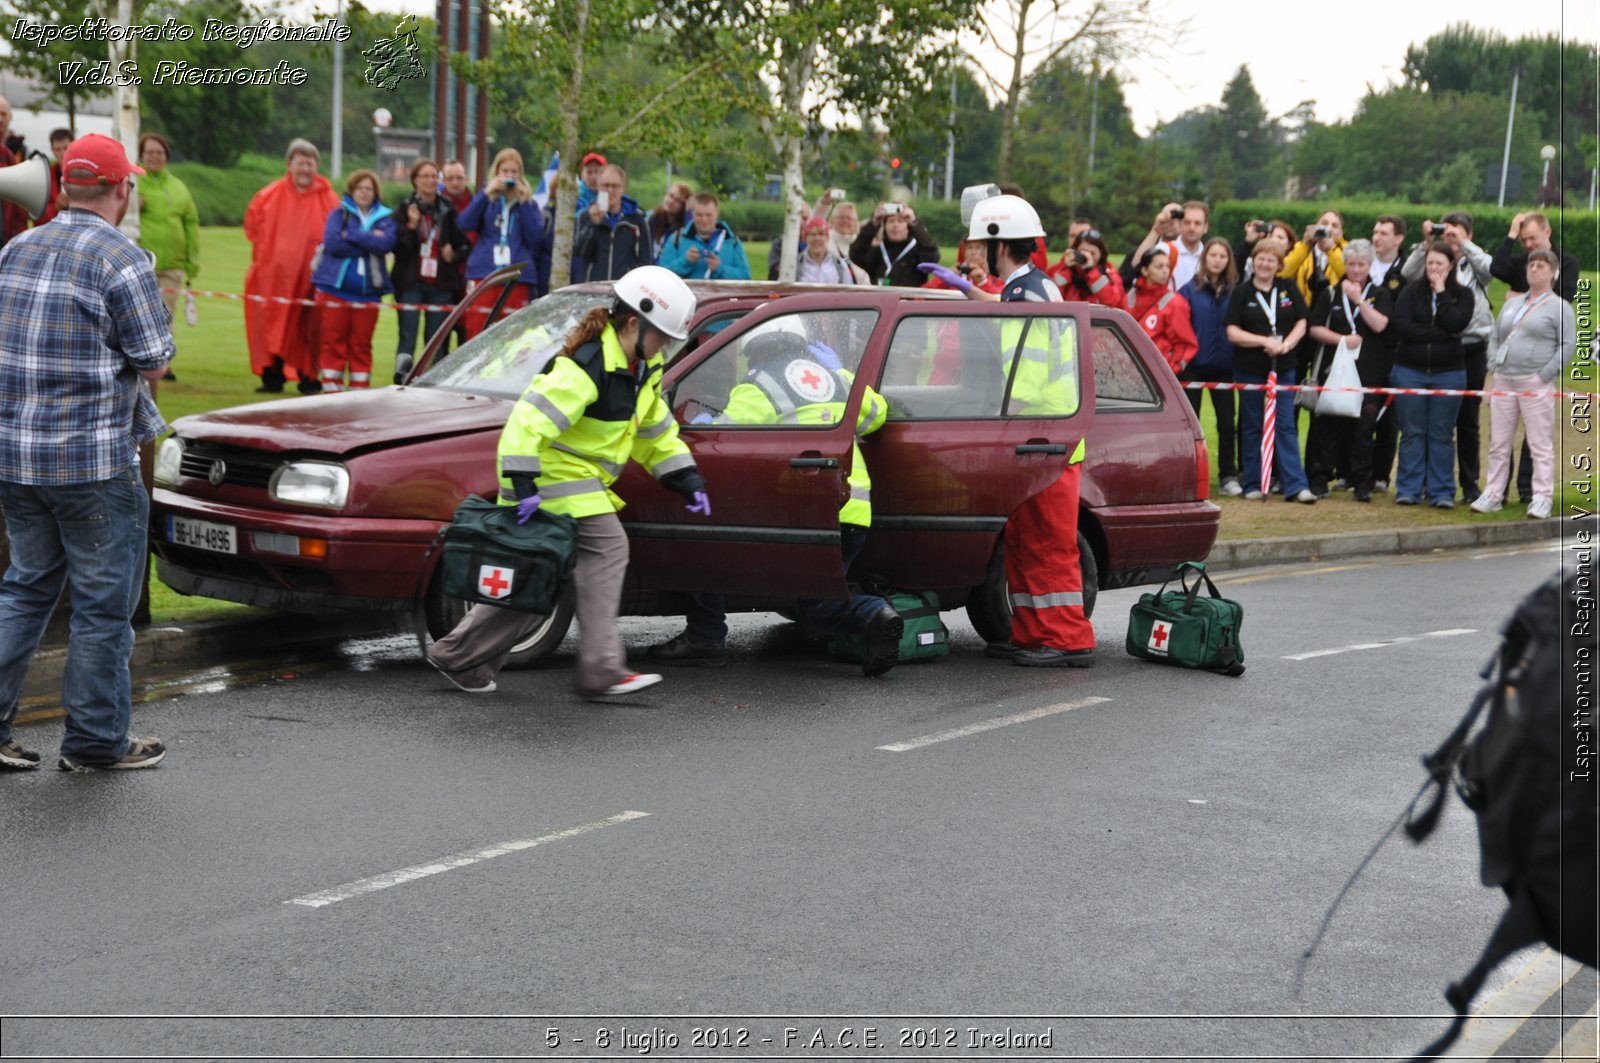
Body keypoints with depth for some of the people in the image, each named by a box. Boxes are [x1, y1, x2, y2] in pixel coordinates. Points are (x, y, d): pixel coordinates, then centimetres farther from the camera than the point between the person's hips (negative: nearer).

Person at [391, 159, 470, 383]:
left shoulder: (448, 210, 8)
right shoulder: (405, 209, 2)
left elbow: (465, 244, 14)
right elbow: (398, 248, -6)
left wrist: (454, 255, -6)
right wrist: (411, 226, -18)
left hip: (441, 285, 2)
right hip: (411, 283, -2)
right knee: (407, 339, -8)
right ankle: (402, 385, -8)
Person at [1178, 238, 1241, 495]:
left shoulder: (1234, 291, 6)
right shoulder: (1190, 290, -1)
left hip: (1223, 365, 2)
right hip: (1194, 366, -2)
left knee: (1227, 423, 4)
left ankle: (1228, 477, 10)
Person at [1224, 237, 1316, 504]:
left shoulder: (1288, 288, 6)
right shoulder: (1241, 292, -1)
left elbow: (1301, 323, 6)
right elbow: (1233, 332, -7)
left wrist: (1286, 344, -12)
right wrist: (1265, 341, -17)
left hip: (1283, 367, 1)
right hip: (1250, 369, -1)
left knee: (1285, 425, -2)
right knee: (1253, 426, 6)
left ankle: (1295, 485, -6)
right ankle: (1252, 484, 13)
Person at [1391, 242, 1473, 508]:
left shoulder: (1462, 295, 5)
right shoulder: (1411, 292, 4)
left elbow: (1456, 324, -14)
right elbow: (1402, 325, -10)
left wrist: (1441, 292, -8)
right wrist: (1440, 334, -12)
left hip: (1448, 373, 0)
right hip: (1410, 370, 0)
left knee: (1441, 435, 2)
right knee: (1412, 433, 2)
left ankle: (1441, 492, 5)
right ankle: (1408, 490, 6)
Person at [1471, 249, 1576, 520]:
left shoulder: (1559, 307, 1)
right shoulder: (1512, 303, 19)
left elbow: (1568, 345, -6)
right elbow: (1496, 337, 23)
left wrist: (1545, 375, -13)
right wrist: (1494, 367, 8)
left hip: (1535, 384, -6)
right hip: (1503, 383, 6)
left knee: (1541, 445, -5)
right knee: (1498, 444, 8)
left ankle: (1542, 499, -3)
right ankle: (1493, 495, 14)